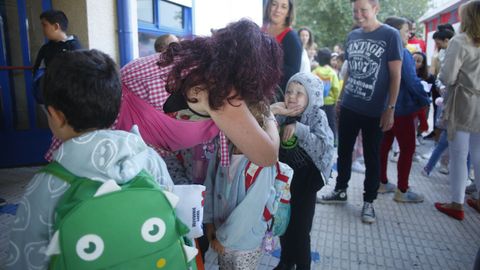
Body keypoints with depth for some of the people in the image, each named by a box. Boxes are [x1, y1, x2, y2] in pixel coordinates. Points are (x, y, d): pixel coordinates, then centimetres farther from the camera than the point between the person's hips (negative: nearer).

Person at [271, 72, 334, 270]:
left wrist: (299, 129, -30)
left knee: (300, 228, 3)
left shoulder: (317, 116, -13)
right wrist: (270, 112, -20)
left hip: (304, 181, -4)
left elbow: (324, 146, -25)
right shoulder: (281, 115, -3)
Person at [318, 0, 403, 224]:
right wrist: (340, 98, 13)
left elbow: (395, 75, -8)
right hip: (348, 107, 5)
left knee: (371, 157, 8)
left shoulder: (390, 35, -7)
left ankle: (368, 201, 22)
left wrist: (390, 108, -13)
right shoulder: (352, 36, 7)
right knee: (344, 151, 14)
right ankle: (340, 191, 32)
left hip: (374, 111, -4)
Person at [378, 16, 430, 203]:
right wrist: (425, 101, -7)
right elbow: (412, 81, -20)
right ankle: (402, 191, 7)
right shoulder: (402, 53, -17)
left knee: (384, 145, 14)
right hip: (401, 108, -8)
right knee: (407, 148, 1)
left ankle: (382, 183, 24)